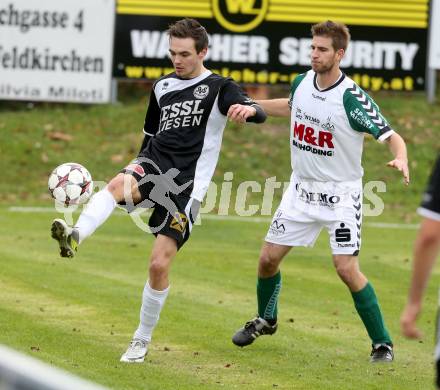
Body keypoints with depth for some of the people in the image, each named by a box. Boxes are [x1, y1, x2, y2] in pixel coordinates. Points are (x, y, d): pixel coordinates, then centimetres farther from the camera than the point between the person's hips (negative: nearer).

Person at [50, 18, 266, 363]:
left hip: (186, 185, -3)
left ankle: (143, 340, 11)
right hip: (154, 165, 3)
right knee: (118, 184, -34)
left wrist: (248, 108, -42)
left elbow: (259, 114, -18)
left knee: (160, 263, -8)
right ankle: (74, 237, -59)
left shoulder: (219, 88, -1)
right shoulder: (163, 86, 15)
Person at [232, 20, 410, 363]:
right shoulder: (302, 82, -2)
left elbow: (391, 137, -22)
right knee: (269, 258, 7)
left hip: (341, 194, -6)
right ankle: (266, 320, 35)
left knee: (347, 268, -15)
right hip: (302, 189, 6)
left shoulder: (352, 98, -21)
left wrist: (400, 159, -43)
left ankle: (382, 343, -1)